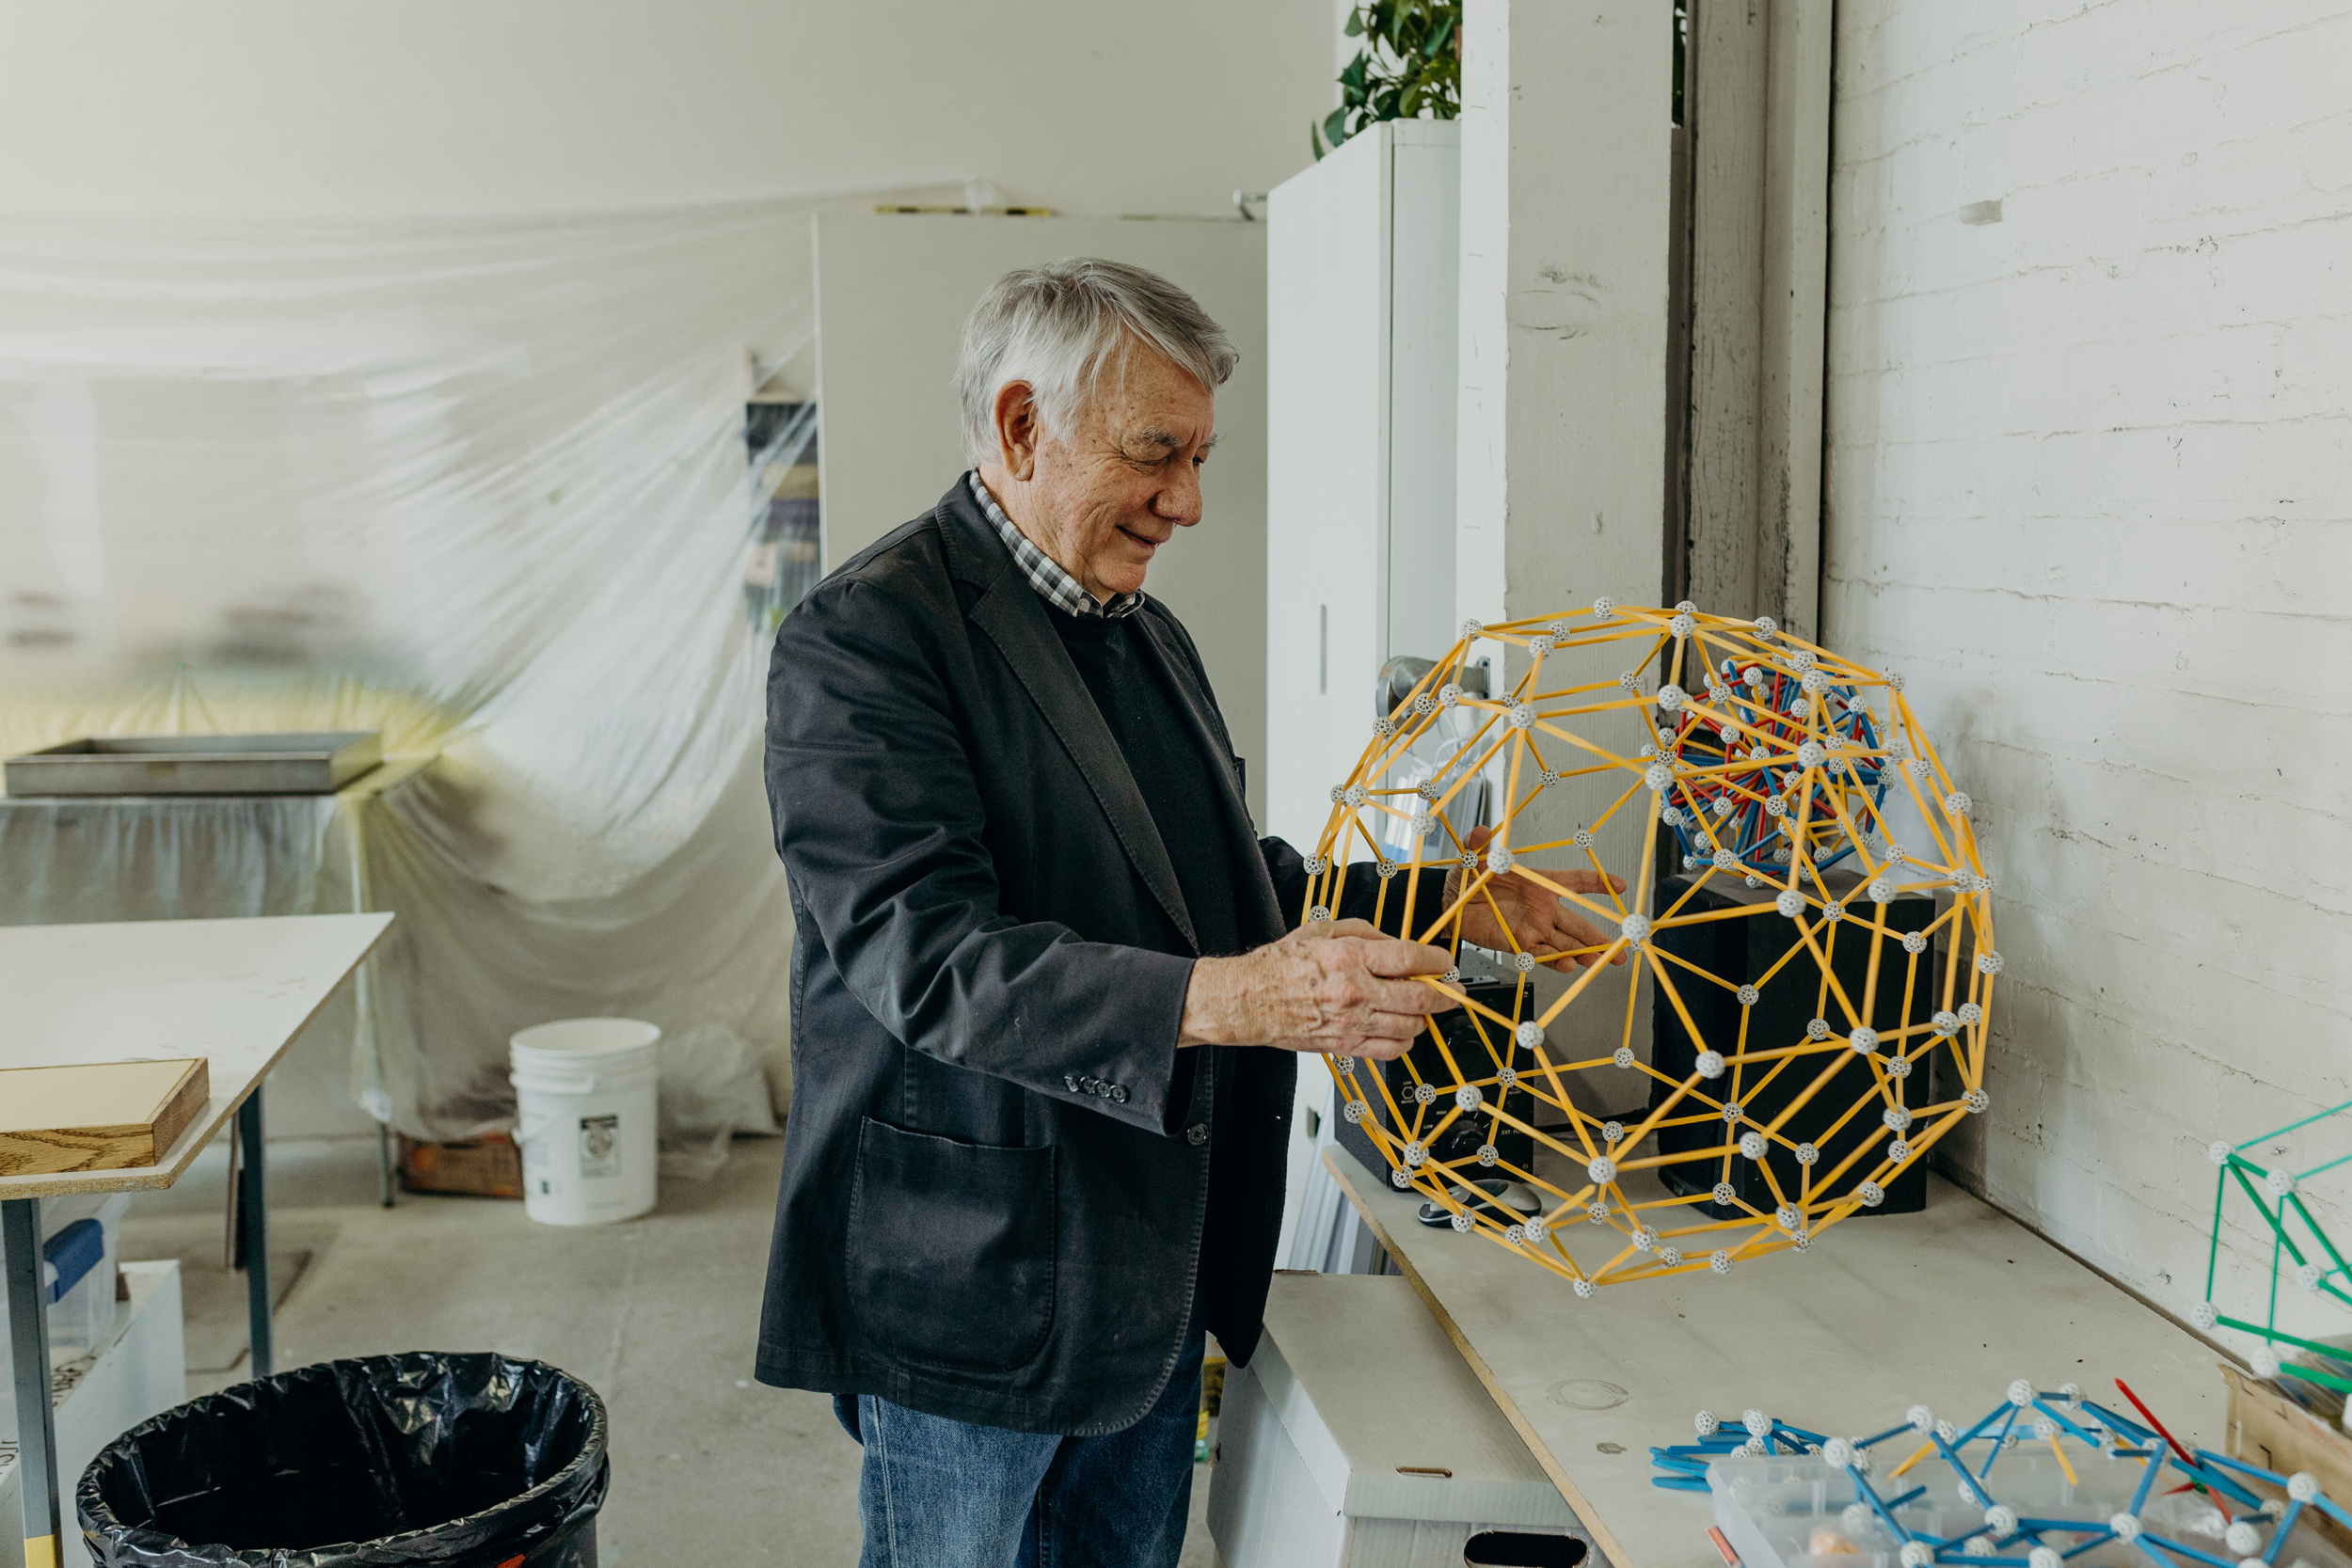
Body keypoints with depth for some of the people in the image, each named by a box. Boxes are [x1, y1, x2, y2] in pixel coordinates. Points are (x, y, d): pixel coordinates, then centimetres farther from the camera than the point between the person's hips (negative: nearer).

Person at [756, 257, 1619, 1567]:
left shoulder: (1148, 635, 13)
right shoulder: (865, 635, -17)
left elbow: (1228, 881, 20)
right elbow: (926, 952, -28)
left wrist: (1448, 899, 7)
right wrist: (1221, 1001, -38)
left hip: (1155, 1275, 8)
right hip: (972, 1289, -8)